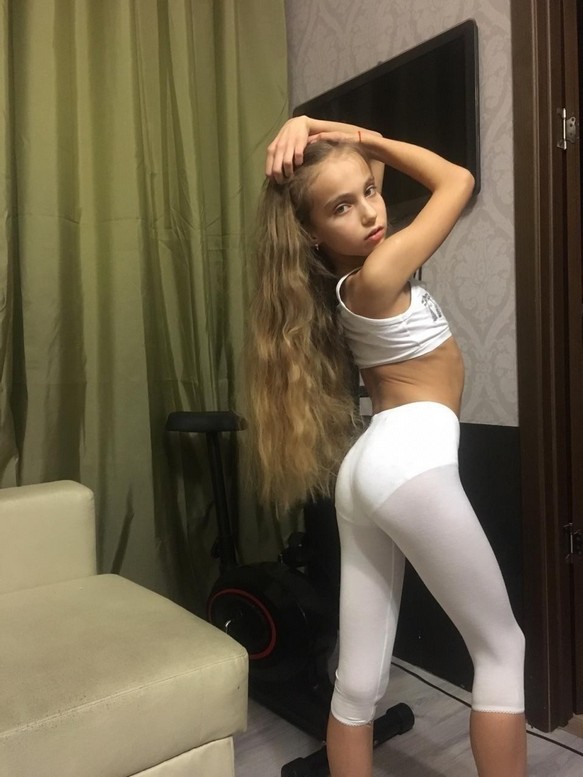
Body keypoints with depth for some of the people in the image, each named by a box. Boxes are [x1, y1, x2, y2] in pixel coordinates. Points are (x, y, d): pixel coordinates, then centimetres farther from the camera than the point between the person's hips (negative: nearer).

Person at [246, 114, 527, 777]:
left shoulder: (334, 277, 10)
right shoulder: (376, 274, -14)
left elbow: (371, 164, 23)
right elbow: (459, 180, 2)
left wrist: (315, 138, 7)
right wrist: (358, 135, 2)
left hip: (364, 468, 9)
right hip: (410, 462, -9)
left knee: (359, 680, 12)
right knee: (502, 649, 10)